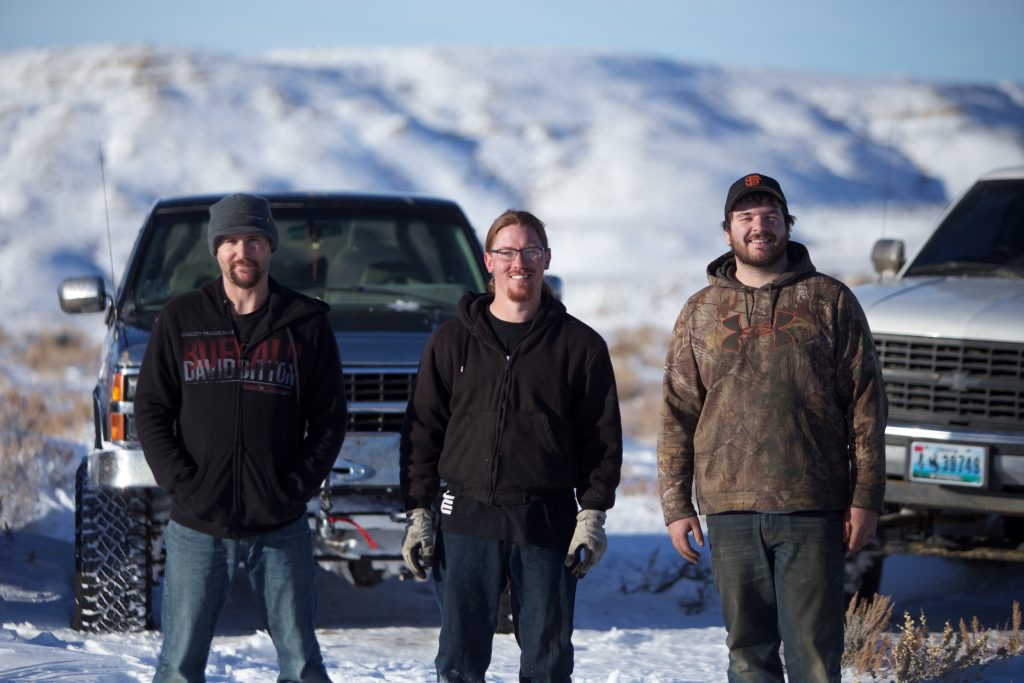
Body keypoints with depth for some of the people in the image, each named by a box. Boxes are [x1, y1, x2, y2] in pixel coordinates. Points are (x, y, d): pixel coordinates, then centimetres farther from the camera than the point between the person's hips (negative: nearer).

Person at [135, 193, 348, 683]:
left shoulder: (306, 323, 4)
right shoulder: (181, 320, 5)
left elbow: (328, 420, 5)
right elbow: (151, 411, 4)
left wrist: (296, 488, -8)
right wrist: (183, 483, -8)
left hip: (281, 529, 0)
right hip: (196, 528, 0)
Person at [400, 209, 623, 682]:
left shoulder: (580, 345, 6)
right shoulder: (451, 342, 8)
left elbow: (602, 438, 5)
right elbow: (422, 431, 9)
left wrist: (592, 514, -3)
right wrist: (418, 513, 2)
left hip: (547, 522, 0)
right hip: (467, 522, 1)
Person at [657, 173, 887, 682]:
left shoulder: (829, 300, 5)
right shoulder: (701, 312, 11)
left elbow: (866, 403, 3)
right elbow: (677, 415, 11)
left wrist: (865, 498, -3)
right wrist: (675, 505, 4)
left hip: (813, 510, -2)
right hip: (731, 511, 2)